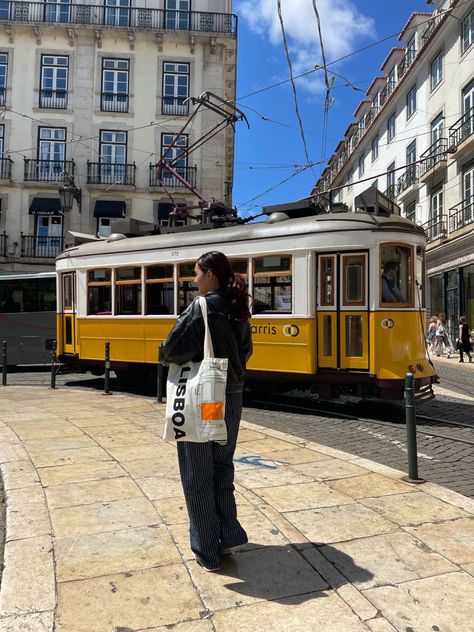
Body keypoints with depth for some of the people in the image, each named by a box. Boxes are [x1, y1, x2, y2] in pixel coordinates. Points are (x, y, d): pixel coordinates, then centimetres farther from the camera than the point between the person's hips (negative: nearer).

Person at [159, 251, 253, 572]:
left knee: (198, 475, 7)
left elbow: (173, 351, -22)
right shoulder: (238, 310, 5)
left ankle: (208, 552, 18)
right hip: (232, 397, 7)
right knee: (222, 468, 21)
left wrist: (164, 355, -1)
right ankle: (230, 536, 24)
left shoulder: (202, 307, -17)